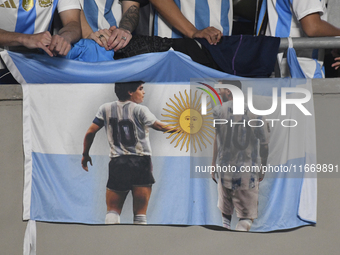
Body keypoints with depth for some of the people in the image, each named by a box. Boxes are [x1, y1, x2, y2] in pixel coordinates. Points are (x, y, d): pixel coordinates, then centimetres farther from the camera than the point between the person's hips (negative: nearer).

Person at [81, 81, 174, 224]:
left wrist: (85, 155, 18)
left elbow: (90, 132, 6)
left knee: (112, 212, 6)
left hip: (117, 164, 2)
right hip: (141, 163, -2)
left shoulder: (106, 109, 7)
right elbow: (159, 126, -12)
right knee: (140, 214, 4)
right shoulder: (139, 110, -4)